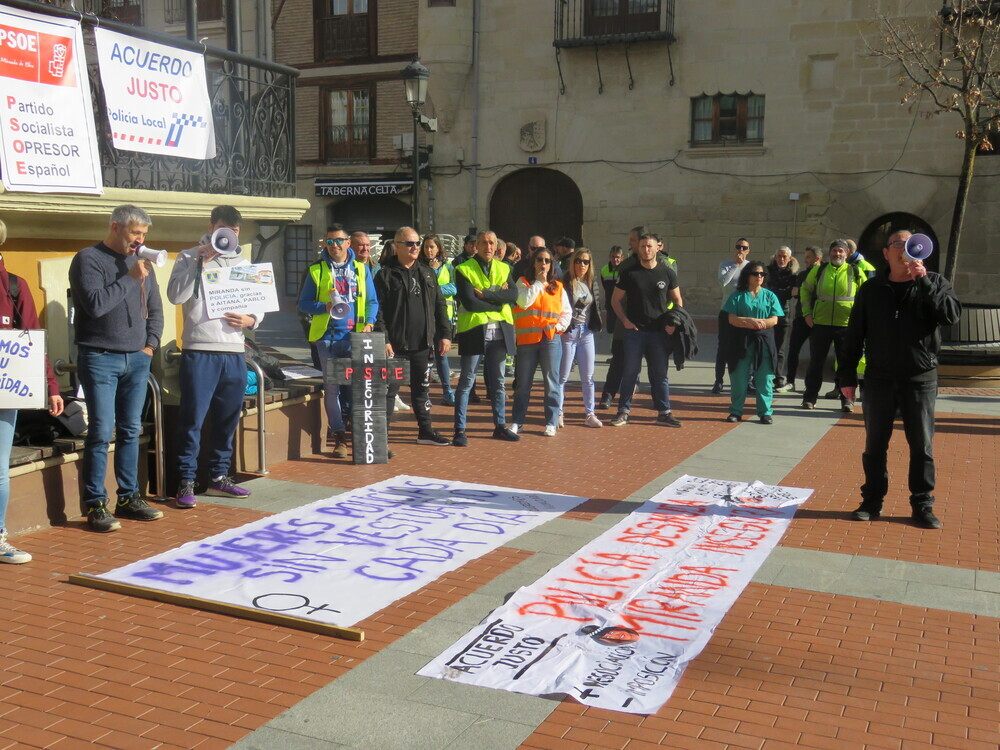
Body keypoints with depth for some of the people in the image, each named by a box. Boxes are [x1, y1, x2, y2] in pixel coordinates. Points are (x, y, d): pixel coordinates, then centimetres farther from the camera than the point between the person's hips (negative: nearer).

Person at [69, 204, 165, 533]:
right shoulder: (88, 259, -5)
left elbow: (155, 309, 20)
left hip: (137, 360, 6)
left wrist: (151, 345, 8)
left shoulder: (141, 262, 13)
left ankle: (129, 498, 19)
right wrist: (130, 278, -14)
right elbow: (96, 304, -19)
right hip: (100, 358, -6)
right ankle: (95, 505, 2)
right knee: (102, 432, -6)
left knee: (131, 431, 10)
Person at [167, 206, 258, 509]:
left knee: (228, 419, 11)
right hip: (199, 350, -5)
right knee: (192, 418, -5)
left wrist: (250, 320, -3)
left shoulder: (244, 264, 17)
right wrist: (199, 263, -15)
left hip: (234, 352, 5)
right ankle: (186, 482, 3)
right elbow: (175, 296, -10)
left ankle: (219, 477, 24)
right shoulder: (190, 258, 3)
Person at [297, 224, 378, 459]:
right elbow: (303, 303, 5)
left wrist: (369, 323, -5)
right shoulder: (316, 270, 7)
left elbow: (372, 301, 13)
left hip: (355, 336, 1)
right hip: (328, 336, -1)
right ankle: (339, 436, 7)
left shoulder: (361, 269, 11)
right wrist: (324, 307, -13)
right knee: (331, 387, 0)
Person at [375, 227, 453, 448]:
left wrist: (445, 334, 8)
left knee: (421, 388, 15)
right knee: (389, 389, -3)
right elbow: (378, 311, -9)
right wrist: (383, 340, -16)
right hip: (396, 345, -5)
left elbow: (440, 305, 15)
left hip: (423, 343, 5)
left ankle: (425, 431, 26)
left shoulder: (427, 273, 13)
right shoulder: (386, 274, -4)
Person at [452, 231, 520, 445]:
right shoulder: (463, 270, -3)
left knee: (498, 382, 13)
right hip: (473, 330, -4)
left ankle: (500, 426, 23)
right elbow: (469, 302, -15)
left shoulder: (504, 269, 11)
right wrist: (498, 300, -10)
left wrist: (485, 294, -16)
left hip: (499, 331, 5)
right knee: (467, 381, -1)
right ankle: (459, 430, 3)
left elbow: (513, 294, -6)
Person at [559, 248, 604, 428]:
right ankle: (558, 413, 10)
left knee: (588, 377, 8)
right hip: (568, 332, -5)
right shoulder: (565, 282, -8)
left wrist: (598, 323, 5)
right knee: (563, 376, 2)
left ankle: (589, 414, 14)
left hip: (586, 332, 5)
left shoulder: (593, 283, 9)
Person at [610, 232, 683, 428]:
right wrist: (625, 320, -8)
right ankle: (623, 411, 12)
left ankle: (664, 412, 16)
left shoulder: (667, 272, 5)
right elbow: (616, 299, 6)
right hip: (634, 330, -1)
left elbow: (677, 300, 12)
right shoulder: (629, 272, 1)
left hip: (659, 331, 1)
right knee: (629, 372, 3)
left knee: (660, 374, 8)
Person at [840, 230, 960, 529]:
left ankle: (923, 505, 15)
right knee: (875, 445, 7)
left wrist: (924, 282, -20)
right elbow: (854, 336, 6)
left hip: (921, 379, -1)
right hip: (879, 379, 1)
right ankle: (872, 501, 18)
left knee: (921, 445, 4)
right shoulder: (871, 290, 5)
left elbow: (952, 315, -15)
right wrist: (847, 376, 3)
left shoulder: (933, 283, 3)